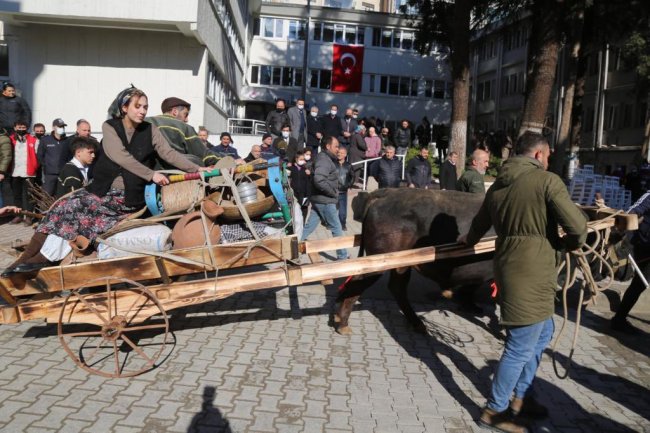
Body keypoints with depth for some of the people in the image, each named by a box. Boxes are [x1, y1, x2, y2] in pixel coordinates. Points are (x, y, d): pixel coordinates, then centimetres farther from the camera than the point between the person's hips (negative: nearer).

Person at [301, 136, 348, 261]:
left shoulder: (326, 158, 15)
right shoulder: (324, 159, -16)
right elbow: (319, 180, -30)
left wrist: (333, 192, 11)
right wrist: (333, 192, -18)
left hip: (319, 200, 10)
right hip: (325, 201, -10)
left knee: (309, 227, 12)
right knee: (336, 228, 1)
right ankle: (342, 256, 11)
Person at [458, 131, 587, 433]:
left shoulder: (498, 185, 13)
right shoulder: (547, 181, -11)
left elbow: (478, 225, 28)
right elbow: (578, 227, -15)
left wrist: (468, 240, 49)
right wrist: (565, 243, 8)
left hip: (511, 266, 9)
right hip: (531, 273, -9)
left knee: (542, 333, 23)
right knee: (522, 346, 2)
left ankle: (520, 398, 33)